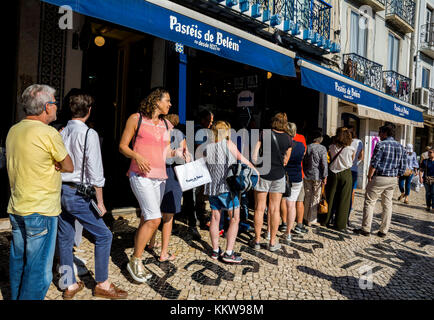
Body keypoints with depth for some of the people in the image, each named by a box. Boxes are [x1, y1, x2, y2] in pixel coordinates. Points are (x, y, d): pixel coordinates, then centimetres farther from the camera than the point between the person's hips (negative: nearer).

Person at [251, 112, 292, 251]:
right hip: (278, 175, 1)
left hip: (262, 174, -1)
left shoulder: (264, 134, -6)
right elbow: (286, 160, 6)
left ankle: (257, 240, 16)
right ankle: (272, 242, 16)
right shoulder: (288, 139, -1)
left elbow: (254, 154, -9)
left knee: (259, 208, 7)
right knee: (275, 209, 8)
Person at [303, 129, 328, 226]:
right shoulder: (322, 148, -9)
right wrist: (325, 177, -7)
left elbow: (303, 162, 8)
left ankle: (306, 217, 24)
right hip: (317, 176, -4)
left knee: (307, 197, 14)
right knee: (315, 198, 4)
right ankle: (312, 220, 8)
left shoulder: (307, 147, 3)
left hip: (307, 175, 4)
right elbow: (324, 164, -12)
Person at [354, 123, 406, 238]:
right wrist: (395, 176, 17)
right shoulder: (401, 147, 9)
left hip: (379, 178, -6)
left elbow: (374, 163, -15)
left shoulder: (381, 144, -11)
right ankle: (384, 231, 17)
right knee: (387, 204, 12)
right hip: (393, 180, 6)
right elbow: (403, 167, 9)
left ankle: (366, 229, 4)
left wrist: (369, 177, -5)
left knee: (370, 202, 2)